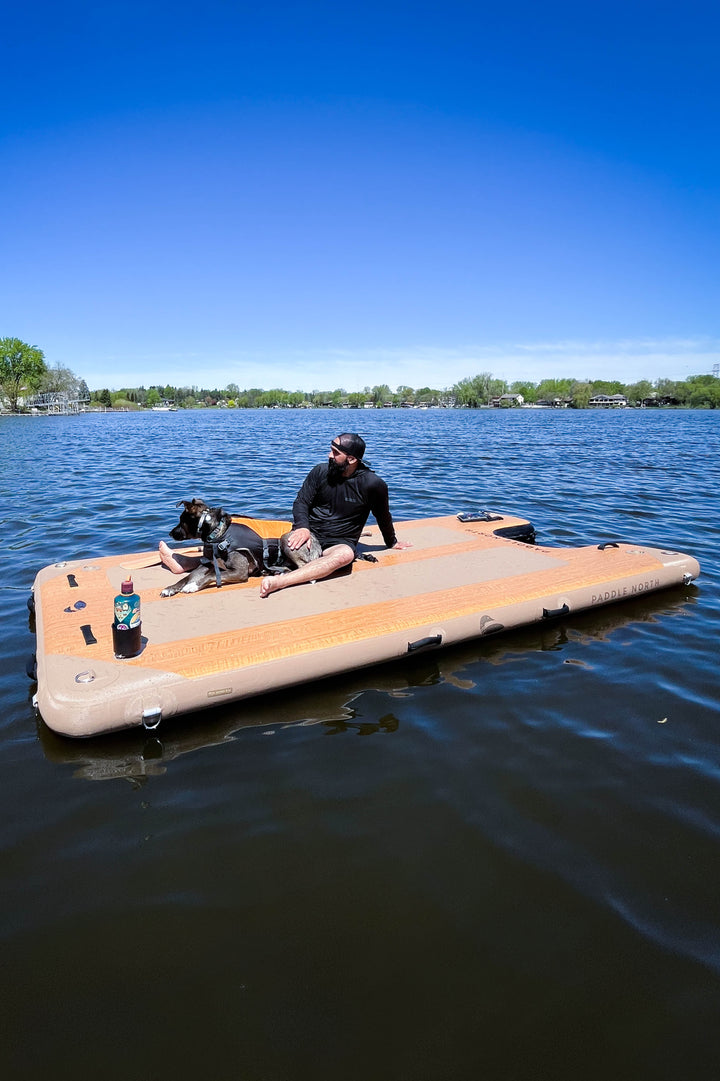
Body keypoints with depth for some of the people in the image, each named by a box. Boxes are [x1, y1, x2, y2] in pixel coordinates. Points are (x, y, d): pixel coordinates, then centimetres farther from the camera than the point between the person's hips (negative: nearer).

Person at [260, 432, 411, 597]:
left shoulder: (373, 484, -6)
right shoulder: (321, 471, 1)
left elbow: (383, 516, 10)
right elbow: (301, 502, 3)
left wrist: (392, 543, 25)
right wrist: (302, 527, -18)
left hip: (340, 542, -4)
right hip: (310, 534, 4)